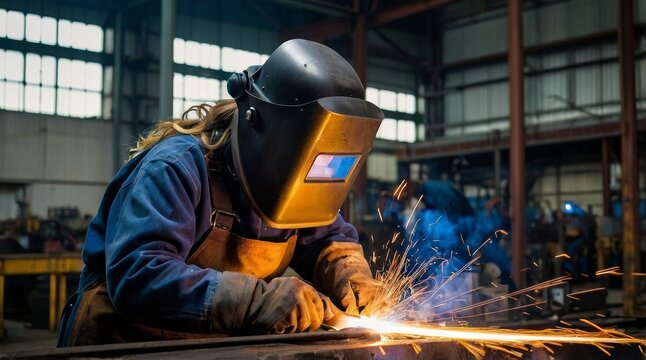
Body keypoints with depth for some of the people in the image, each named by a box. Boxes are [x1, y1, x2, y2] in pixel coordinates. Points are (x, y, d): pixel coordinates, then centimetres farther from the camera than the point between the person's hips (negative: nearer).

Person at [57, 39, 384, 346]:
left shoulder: (289, 177, 0)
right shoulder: (176, 169, -21)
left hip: (221, 346, 6)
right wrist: (257, 300, -39)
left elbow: (328, 235, 12)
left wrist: (345, 269, -11)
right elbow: (135, 277, -31)